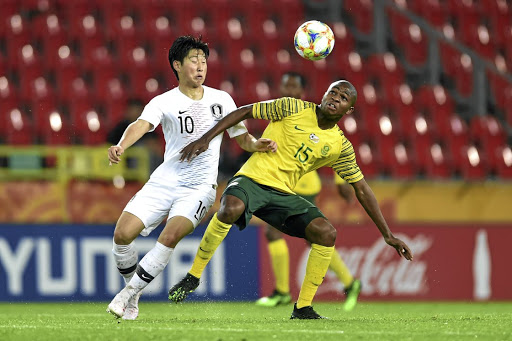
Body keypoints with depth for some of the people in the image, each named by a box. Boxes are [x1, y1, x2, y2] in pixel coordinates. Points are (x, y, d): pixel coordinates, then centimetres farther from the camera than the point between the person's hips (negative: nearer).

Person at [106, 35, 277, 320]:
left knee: (171, 235, -26)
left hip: (200, 187, 0)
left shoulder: (222, 100, 8)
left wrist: (258, 145, -6)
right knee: (123, 233, -13)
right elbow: (142, 125, -21)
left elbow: (243, 138, 18)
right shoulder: (164, 102, -1)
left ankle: (129, 294, -12)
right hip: (164, 181, 0)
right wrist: (121, 146, -42)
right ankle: (133, 290, 14)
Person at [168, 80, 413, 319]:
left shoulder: (341, 146, 7)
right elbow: (244, 112, 3)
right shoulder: (293, 109, -3)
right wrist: (205, 139, -7)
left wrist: (388, 235, 10)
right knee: (231, 209, -38)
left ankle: (302, 309, -4)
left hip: (283, 195, 4)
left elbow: (362, 190, 13)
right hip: (253, 179, -4)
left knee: (326, 233, -18)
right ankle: (193, 276, -17)